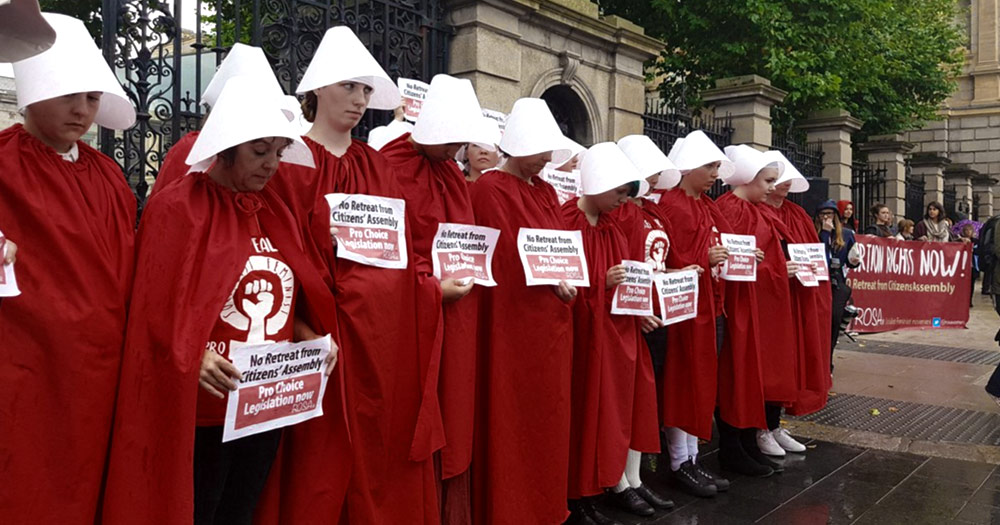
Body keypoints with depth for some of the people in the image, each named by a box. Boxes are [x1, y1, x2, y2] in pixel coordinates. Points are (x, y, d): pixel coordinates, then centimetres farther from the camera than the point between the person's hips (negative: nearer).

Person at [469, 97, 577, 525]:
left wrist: (566, 276, -6)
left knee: (547, 415, 13)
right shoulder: (489, 189, -9)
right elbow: (505, 254, -15)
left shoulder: (545, 191, 15)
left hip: (550, 320, 8)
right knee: (511, 419, 0)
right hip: (513, 318, -8)